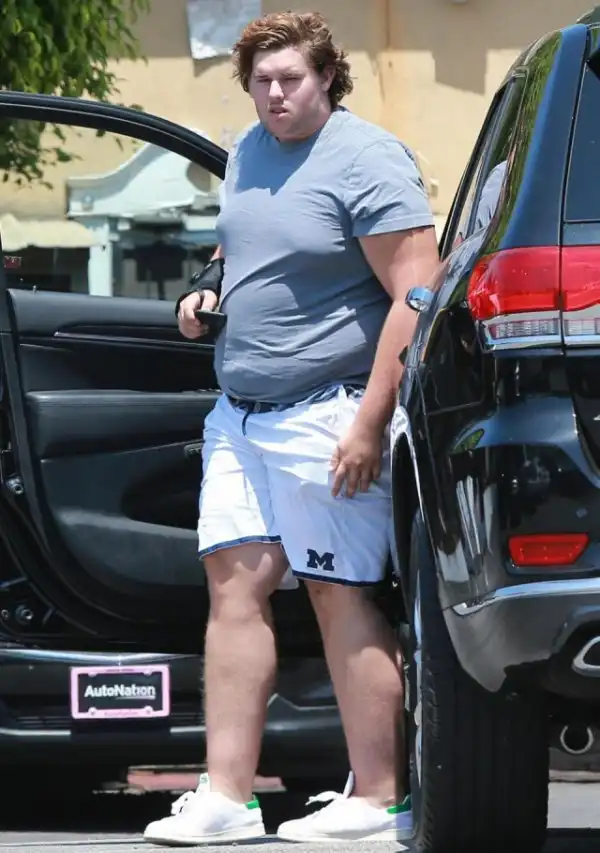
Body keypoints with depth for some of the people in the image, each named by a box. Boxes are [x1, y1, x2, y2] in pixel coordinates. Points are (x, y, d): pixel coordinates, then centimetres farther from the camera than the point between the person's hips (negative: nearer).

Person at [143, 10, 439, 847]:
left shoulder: (366, 160, -12)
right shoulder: (247, 153, 14)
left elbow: (415, 295, -17)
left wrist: (369, 424, -22)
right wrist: (211, 294, 8)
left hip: (325, 412, -8)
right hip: (240, 413, 8)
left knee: (339, 592, -5)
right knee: (234, 581, 2)